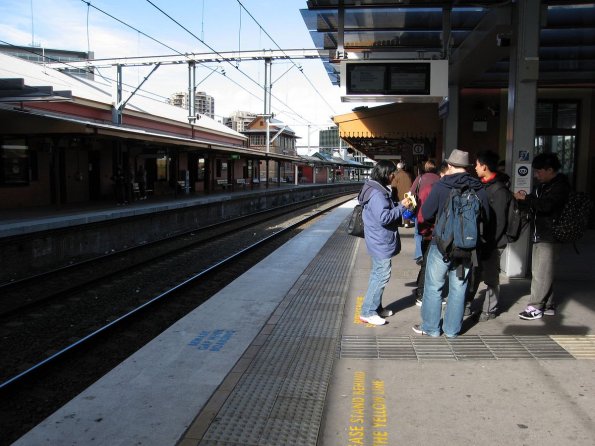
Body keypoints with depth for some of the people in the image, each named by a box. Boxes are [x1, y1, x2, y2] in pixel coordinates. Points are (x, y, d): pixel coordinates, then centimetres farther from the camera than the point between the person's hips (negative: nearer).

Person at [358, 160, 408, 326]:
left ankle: (375, 307, 30)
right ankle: (367, 312, 1)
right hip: (381, 242, -11)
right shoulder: (377, 194, -22)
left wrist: (399, 205, 6)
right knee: (382, 275, -6)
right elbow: (384, 217, -27)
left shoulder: (379, 190, 11)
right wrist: (402, 206, -20)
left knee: (378, 274, 18)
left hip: (379, 241, 11)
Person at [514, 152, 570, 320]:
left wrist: (526, 198, -14)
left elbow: (546, 205, -25)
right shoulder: (541, 185, 15)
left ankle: (535, 307, 1)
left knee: (540, 273, -5)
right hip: (538, 234, 8)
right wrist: (522, 200, 0)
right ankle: (548, 305, 22)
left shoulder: (561, 186, -9)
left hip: (548, 236, -8)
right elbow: (530, 207, 20)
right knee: (542, 272, 13)